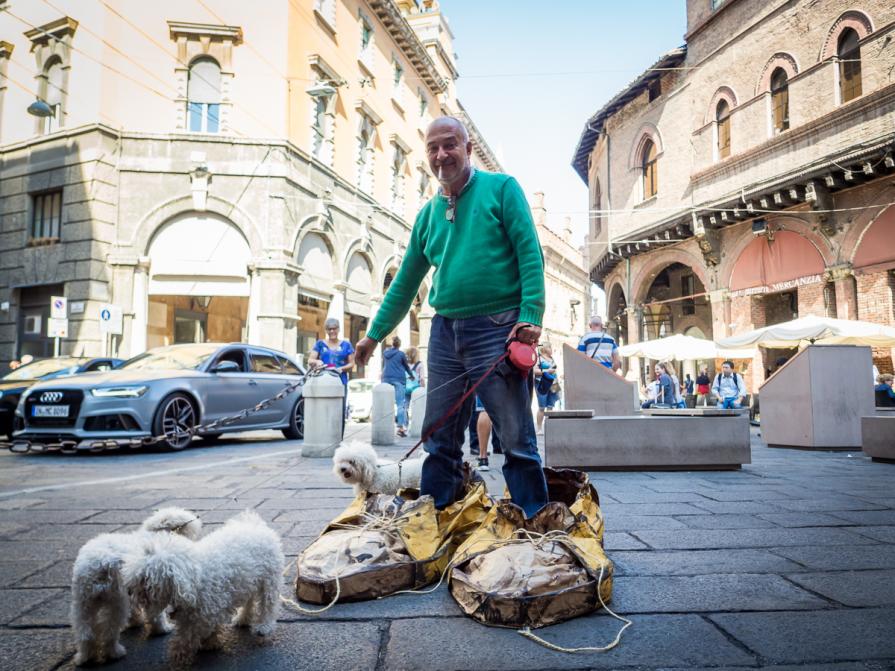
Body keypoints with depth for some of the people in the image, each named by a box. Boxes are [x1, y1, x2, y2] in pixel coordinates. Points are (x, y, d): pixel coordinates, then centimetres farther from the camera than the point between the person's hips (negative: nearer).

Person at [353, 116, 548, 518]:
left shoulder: (501, 188, 2)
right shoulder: (428, 213, 17)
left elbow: (530, 254, -6)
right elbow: (405, 282, 22)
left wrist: (530, 316, -17)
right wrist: (374, 334, 23)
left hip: (496, 329, -5)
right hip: (445, 331, 6)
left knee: (516, 439, -2)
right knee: (439, 438, 10)